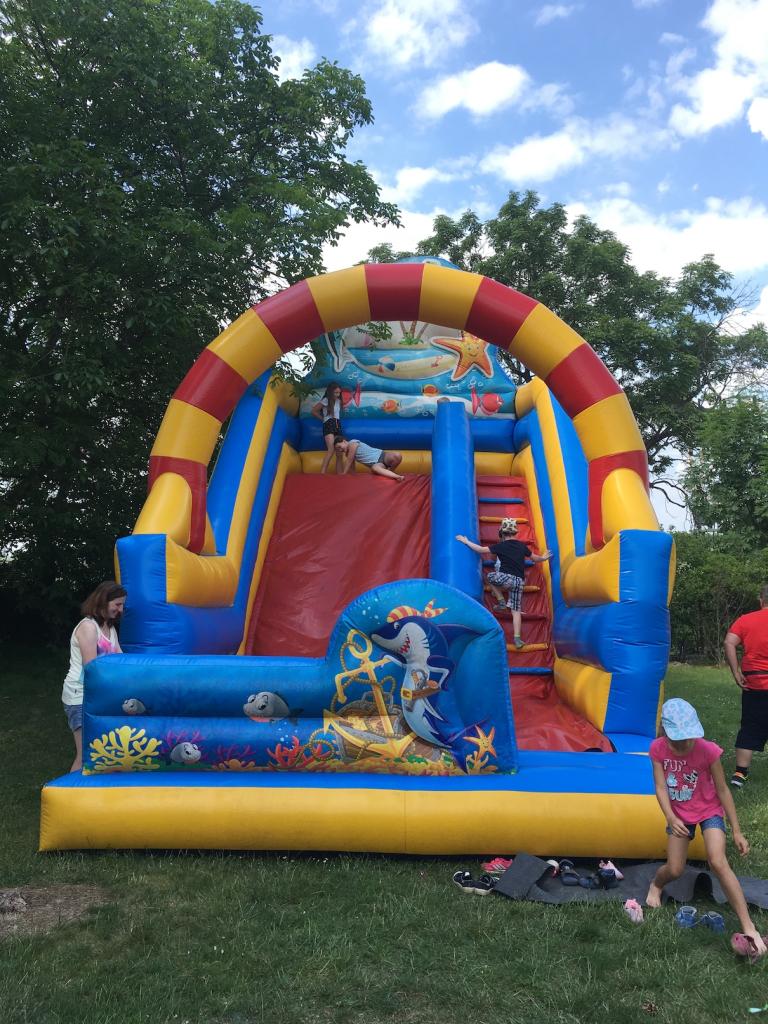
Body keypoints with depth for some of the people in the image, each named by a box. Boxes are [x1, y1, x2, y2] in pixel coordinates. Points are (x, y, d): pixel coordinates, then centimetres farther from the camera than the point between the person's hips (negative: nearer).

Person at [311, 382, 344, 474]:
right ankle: (322, 473, -32)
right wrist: (323, 419, 6)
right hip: (329, 425, -7)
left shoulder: (338, 401, 16)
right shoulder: (325, 401, -3)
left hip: (338, 426, 7)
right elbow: (314, 411, 1)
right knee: (331, 450, -26)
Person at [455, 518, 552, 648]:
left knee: (490, 576, 27)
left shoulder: (501, 546, -1)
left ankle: (501, 601, 16)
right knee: (516, 610, 7)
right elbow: (535, 558, 25)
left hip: (505, 577, -4)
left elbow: (481, 550, -1)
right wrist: (544, 558, 47)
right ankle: (517, 638, -3)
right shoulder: (522, 546, 12)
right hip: (519, 581, 4)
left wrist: (466, 541, 9)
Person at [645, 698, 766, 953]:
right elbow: (660, 786, -17)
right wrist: (671, 818, -33)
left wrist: (737, 831, -10)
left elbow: (722, 790, -17)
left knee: (718, 863, -22)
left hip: (709, 811, -2)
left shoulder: (707, 751, -28)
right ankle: (656, 886, 41)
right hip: (679, 814, 2)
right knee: (674, 870, 4)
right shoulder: (658, 749, -20)